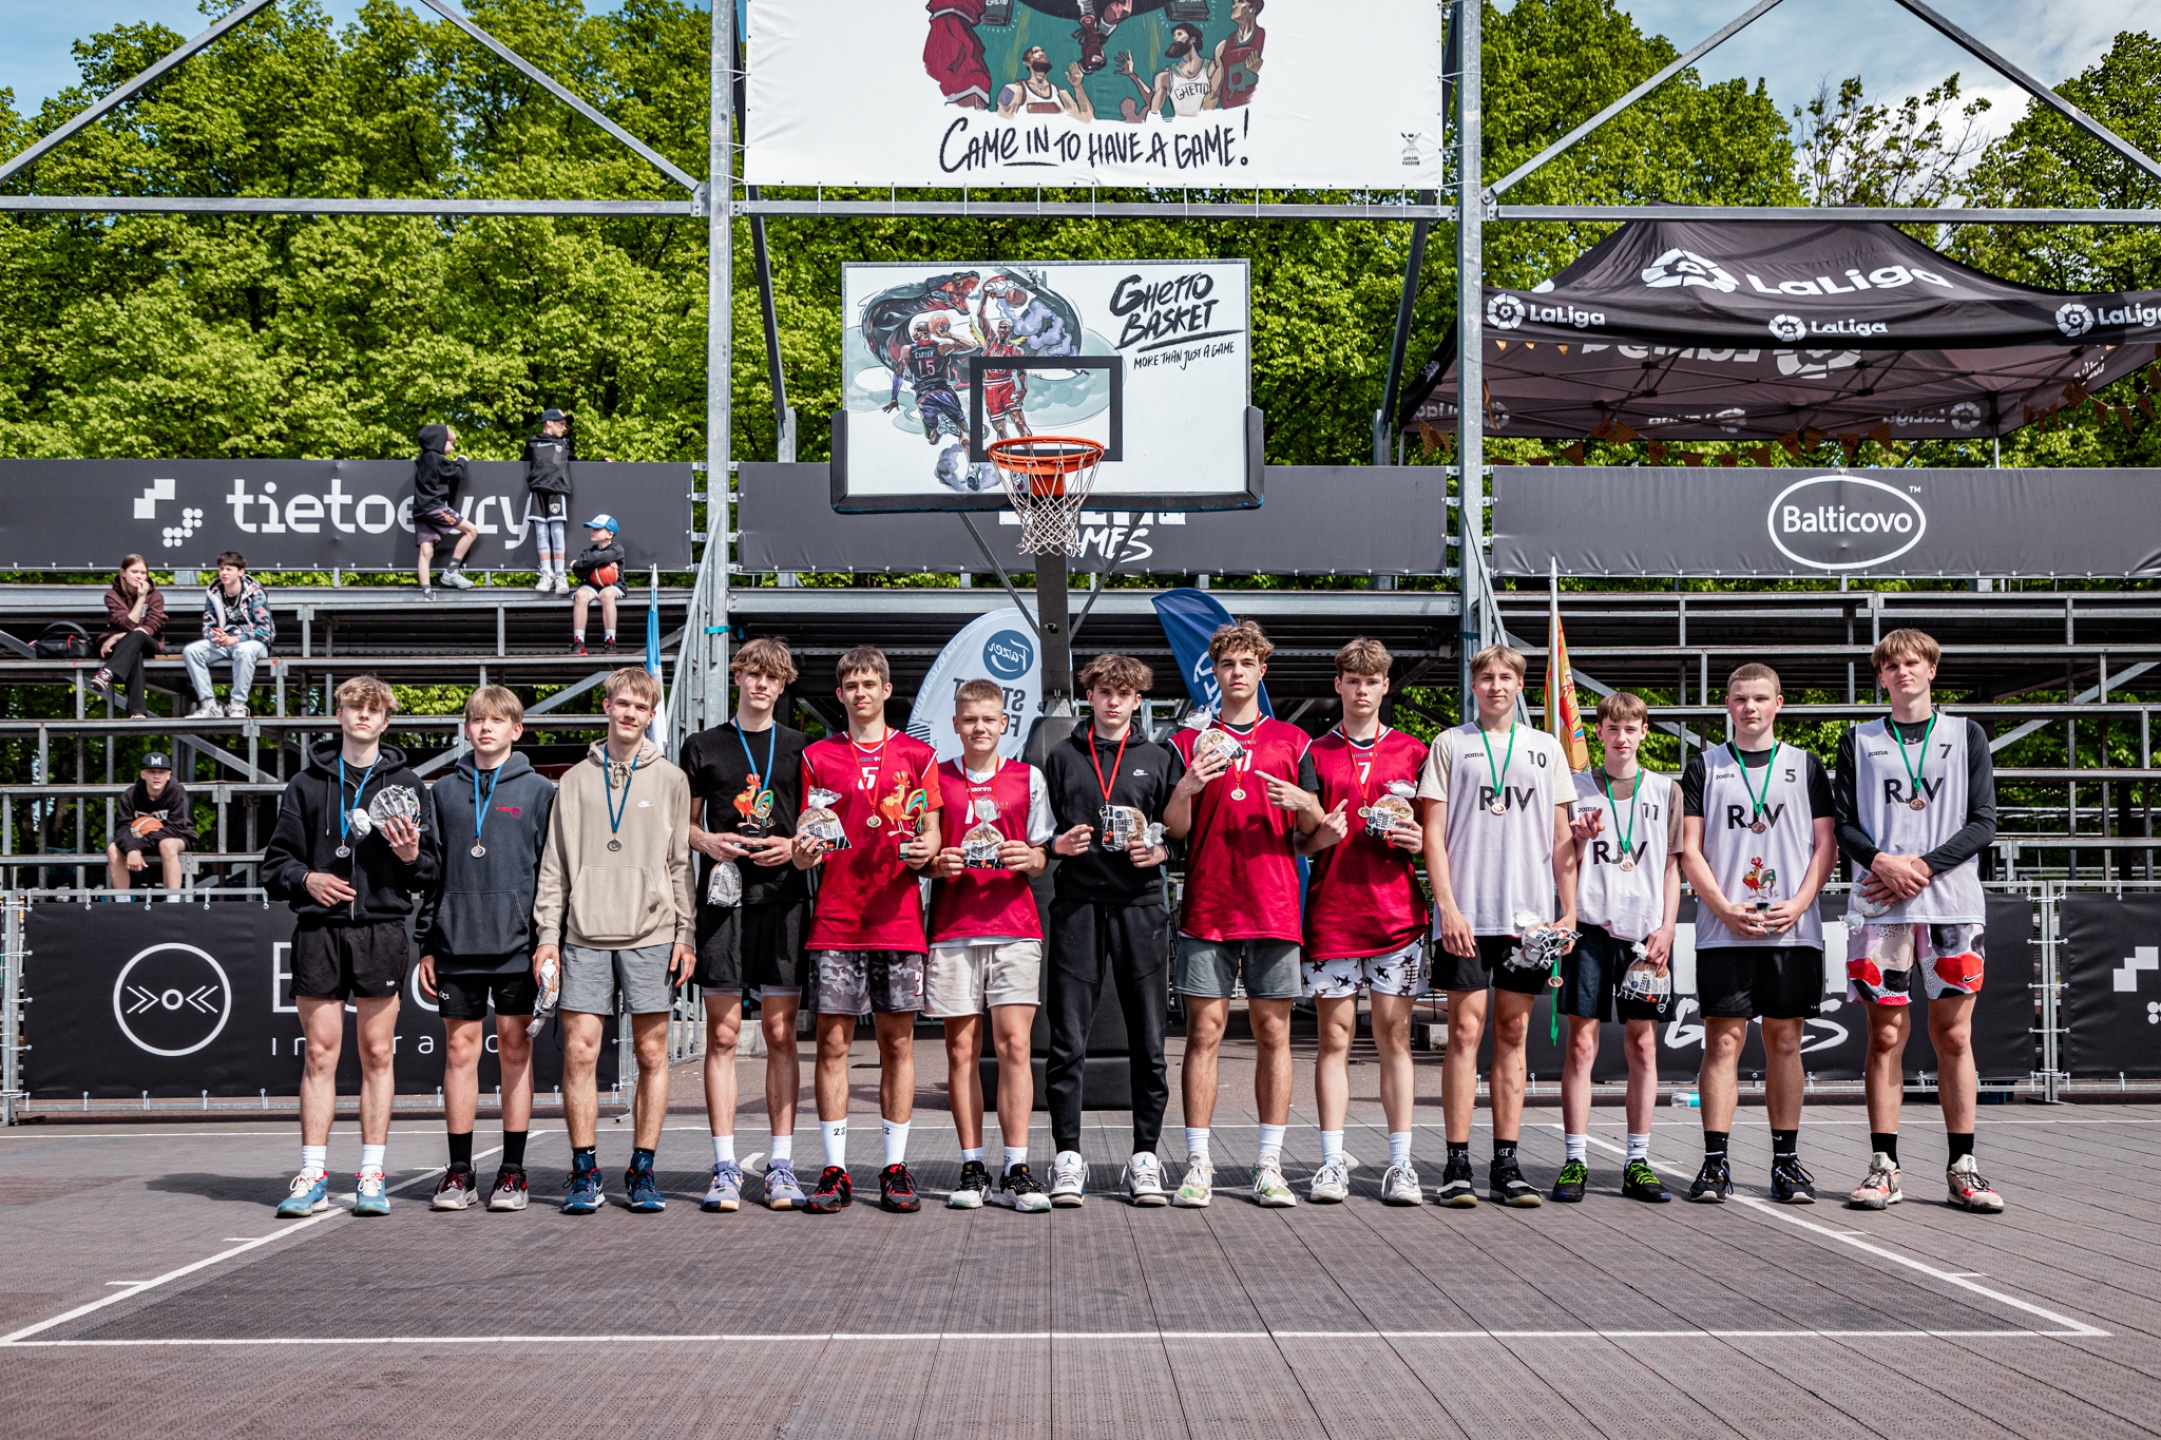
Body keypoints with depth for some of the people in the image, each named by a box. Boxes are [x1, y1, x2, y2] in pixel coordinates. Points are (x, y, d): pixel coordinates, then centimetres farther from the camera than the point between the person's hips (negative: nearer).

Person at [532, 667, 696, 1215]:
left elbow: (681, 863, 6)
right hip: (585, 935, 1)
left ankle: (642, 1171, 10)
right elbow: (555, 865, 11)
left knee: (652, 1053, 1)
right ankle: (585, 1173, 7)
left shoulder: (670, 779, 8)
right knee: (579, 1052, -3)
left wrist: (685, 934, -1)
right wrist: (548, 933, 3)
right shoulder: (575, 780, 11)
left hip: (651, 935, -1)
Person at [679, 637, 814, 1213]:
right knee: (723, 1033, -1)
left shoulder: (802, 748, 11)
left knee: (781, 1034, 1)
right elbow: (683, 823, 16)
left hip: (784, 898, 0)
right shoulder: (704, 747, 11)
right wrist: (707, 842, -5)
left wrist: (796, 846, -5)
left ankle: (780, 1164, 7)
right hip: (723, 896, 0)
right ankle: (725, 1166, 4)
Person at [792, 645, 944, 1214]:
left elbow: (931, 835, 10)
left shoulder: (917, 755, 9)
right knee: (832, 1044, -1)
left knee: (897, 1043, 3)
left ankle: (896, 1168, 10)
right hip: (834, 922, 0)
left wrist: (924, 851, -12)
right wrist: (804, 851, -13)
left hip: (897, 920, 0)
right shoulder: (817, 757, 10)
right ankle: (834, 1171, 5)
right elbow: (804, 848, 10)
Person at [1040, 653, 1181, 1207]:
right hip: (1077, 905, 0)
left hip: (1140, 906, 0)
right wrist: (1058, 844, -6)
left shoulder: (1160, 758, 12)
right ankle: (1067, 1156, 5)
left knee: (1148, 1037, 2)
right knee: (1068, 1038, -2)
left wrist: (1161, 851, -8)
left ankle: (1145, 1156, 10)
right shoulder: (1062, 757, 12)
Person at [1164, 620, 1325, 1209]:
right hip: (1206, 910, -1)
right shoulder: (1189, 741, 10)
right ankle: (1198, 1164, 2)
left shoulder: (1292, 741, 11)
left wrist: (1301, 802, -12)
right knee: (1203, 1031, -2)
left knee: (1273, 1033, 1)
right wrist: (1187, 788, -16)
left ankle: (1269, 1166, 6)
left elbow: (1314, 828, 10)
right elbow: (1173, 829, 4)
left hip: (1274, 910, 1)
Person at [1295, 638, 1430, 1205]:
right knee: (1334, 1035, 1)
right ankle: (1333, 1161, 5)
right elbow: (1294, 840, 11)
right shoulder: (1315, 753, 9)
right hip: (1331, 914, 0)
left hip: (1397, 912, 0)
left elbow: (1436, 830, 15)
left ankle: (1400, 1163, 5)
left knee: (1394, 1036, 2)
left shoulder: (1413, 753, 10)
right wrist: (1318, 837, -10)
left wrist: (1418, 841, -7)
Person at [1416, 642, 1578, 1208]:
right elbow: (1434, 832, 1)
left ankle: (1506, 1164, 9)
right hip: (1467, 914, -3)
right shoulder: (1450, 744, 7)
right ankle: (1457, 1163, -1)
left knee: (1514, 1033, 5)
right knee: (1465, 1029, -5)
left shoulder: (1546, 748, 15)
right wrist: (1446, 905, -9)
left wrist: (1569, 910, 5)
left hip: (1529, 915, 3)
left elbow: (1561, 838, 14)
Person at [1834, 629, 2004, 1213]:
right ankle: (1884, 1167, 3)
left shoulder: (1966, 736, 11)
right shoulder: (1859, 740, 12)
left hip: (1953, 903, 0)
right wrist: (1881, 861, -12)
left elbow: (1983, 822, 4)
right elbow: (1843, 824, 7)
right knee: (1886, 1036, -1)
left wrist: (1923, 866, -9)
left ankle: (1962, 1168, 6)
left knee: (1954, 1036, 0)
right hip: (1878, 906, 0)